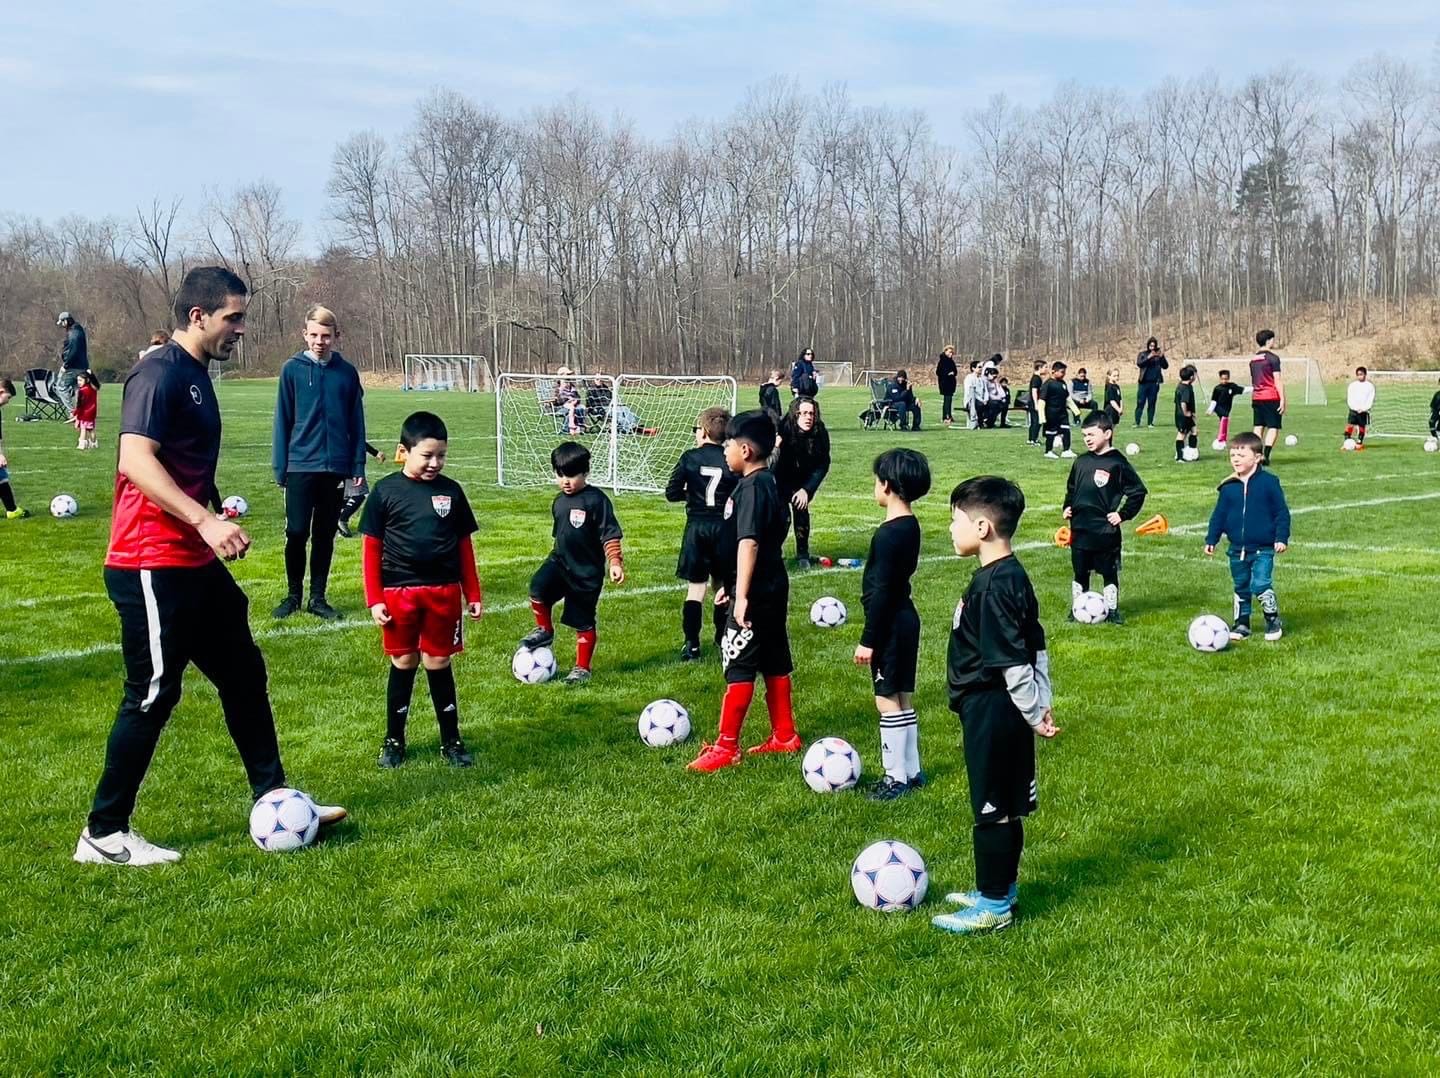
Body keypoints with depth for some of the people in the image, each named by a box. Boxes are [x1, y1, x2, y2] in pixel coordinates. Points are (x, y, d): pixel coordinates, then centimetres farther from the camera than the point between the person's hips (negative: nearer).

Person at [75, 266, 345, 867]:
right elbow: (135, 459, -28)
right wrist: (206, 522, -34)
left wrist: (213, 522, 28)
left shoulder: (195, 377, 15)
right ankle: (103, 836, 9)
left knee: (243, 672, 14)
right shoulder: (160, 374, -15)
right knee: (153, 696, -3)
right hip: (152, 567, -10)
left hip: (194, 565, 10)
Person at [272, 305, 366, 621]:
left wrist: (358, 466, 2)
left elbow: (356, 424, 6)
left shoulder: (347, 372, 3)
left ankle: (318, 598, 18)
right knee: (296, 534, 1)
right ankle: (293, 595, 17)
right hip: (300, 466, -2)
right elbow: (283, 421, 0)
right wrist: (280, 467, -2)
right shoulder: (292, 369, -2)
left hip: (336, 467, 2)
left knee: (325, 536, 9)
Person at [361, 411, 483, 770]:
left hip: (444, 592, 1)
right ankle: (393, 740, 21)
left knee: (439, 665, 8)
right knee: (403, 665, 9)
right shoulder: (386, 491, -4)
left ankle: (451, 740, 17)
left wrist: (473, 594, 9)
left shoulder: (451, 491, 3)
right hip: (399, 592, -1)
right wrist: (374, 600, -5)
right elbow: (371, 547, -1)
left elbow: (464, 545, 9)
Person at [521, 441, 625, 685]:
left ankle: (582, 668, 23)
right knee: (538, 587, -24)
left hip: (587, 571, -5)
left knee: (583, 622, 6)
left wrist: (615, 562, -24)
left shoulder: (596, 500, -15)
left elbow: (610, 535, -16)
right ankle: (544, 630, 0)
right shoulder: (559, 502, 6)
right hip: (560, 562, 5)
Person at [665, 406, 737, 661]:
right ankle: (723, 638, 23)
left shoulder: (689, 458, -5)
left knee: (695, 588, 2)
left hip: (696, 527, -1)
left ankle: (692, 645, -2)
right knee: (723, 585, 15)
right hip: (724, 527, 1)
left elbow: (671, 493, -4)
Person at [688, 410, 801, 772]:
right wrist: (731, 585, 25)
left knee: (738, 668, -5)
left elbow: (748, 543, -26)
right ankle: (785, 735, 25)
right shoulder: (768, 484, 13)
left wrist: (742, 596, -28)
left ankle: (726, 746, -1)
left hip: (754, 595, -10)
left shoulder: (751, 488, -18)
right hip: (773, 589, 10)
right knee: (775, 664, 16)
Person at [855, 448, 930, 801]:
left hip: (890, 625, -10)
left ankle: (897, 777, 4)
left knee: (888, 700, -2)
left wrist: (868, 639, -17)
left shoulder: (888, 535, -21)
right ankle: (910, 771, 23)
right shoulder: (911, 526, 8)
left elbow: (881, 592, -22)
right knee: (903, 698, 15)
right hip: (905, 619, 10)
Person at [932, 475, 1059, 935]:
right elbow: (1036, 646, 14)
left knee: (992, 807, 1)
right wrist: (1041, 703, 15)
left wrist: (1033, 714, -16)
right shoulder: (1012, 576, 8)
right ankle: (1000, 888, 31)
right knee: (1004, 805, 19)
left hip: (991, 711, -10)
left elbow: (1013, 662, -23)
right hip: (1005, 709, 10)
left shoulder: (994, 586, -23)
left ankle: (994, 906, 11)